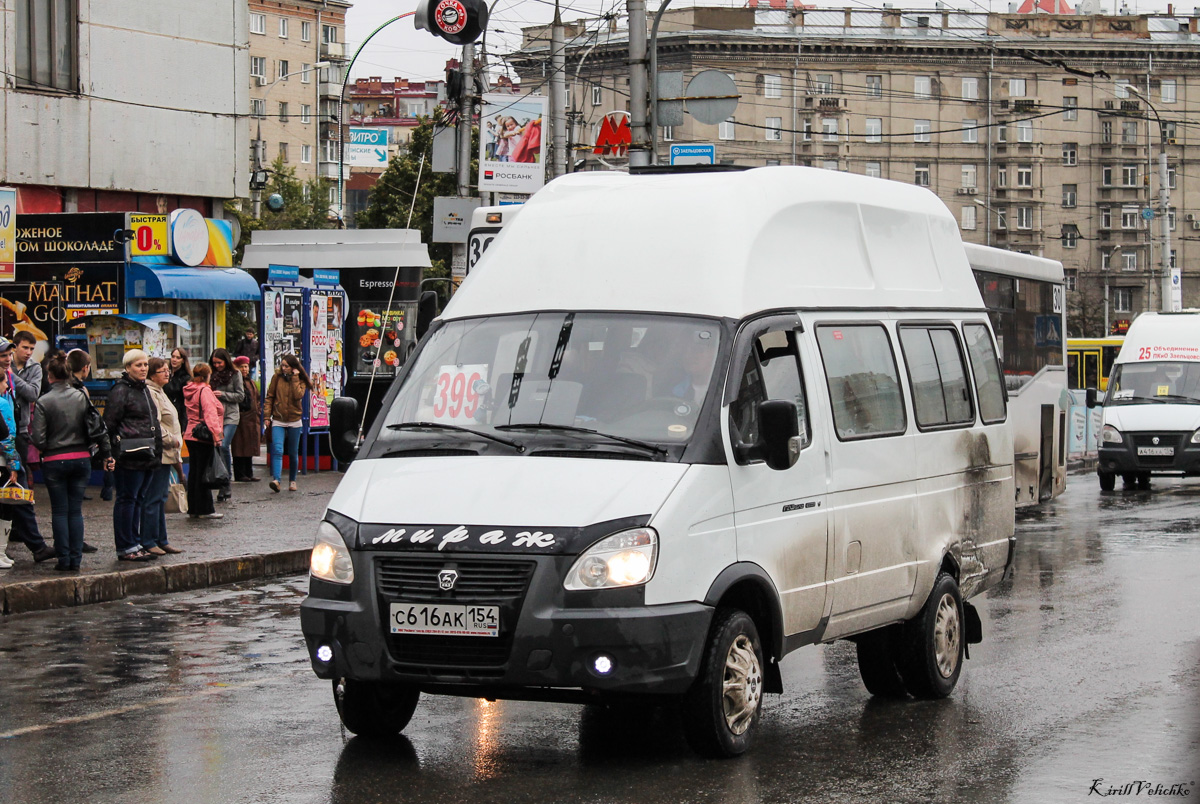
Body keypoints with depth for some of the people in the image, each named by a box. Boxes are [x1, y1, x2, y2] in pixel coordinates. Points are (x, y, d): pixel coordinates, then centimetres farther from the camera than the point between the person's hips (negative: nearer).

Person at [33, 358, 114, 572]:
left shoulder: (43, 402, -9)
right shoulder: (82, 397, 1)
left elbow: (38, 439, -12)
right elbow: (98, 428, 2)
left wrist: (46, 449, 11)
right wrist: (105, 454, 12)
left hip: (54, 462, -3)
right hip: (81, 459, 3)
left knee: (60, 511, 5)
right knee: (76, 510, 8)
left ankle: (64, 560, 3)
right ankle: (76, 560, 5)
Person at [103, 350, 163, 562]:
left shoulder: (144, 389, 18)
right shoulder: (121, 391, -9)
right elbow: (109, 423, -12)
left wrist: (156, 450, 23)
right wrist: (114, 449, -16)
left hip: (148, 455, 9)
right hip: (130, 455, -9)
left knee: (139, 499, 13)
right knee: (127, 499, -4)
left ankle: (135, 544, 19)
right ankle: (125, 548, -1)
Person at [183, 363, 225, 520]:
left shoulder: (190, 391, 13)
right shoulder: (204, 391, -14)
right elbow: (210, 414, -22)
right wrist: (216, 435, -26)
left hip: (190, 436, 9)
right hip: (204, 439, -9)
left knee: (193, 472, 13)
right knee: (203, 473, -5)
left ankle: (193, 509, 17)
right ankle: (204, 510, -2)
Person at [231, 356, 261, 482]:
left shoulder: (252, 383, 19)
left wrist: (257, 413, 16)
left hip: (251, 419, 8)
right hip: (240, 418, -8)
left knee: (249, 448, 10)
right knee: (239, 448, -5)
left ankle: (249, 474, 14)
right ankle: (240, 475, -2)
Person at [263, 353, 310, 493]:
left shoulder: (301, 381, 2)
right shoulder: (277, 377, 3)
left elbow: (298, 395, -16)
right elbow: (270, 397, 6)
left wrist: (295, 378, -14)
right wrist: (267, 416, 0)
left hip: (294, 421, 1)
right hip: (278, 421, -1)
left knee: (293, 453, 9)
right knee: (277, 450, -18)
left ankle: (292, 480, 24)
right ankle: (275, 479, -29)